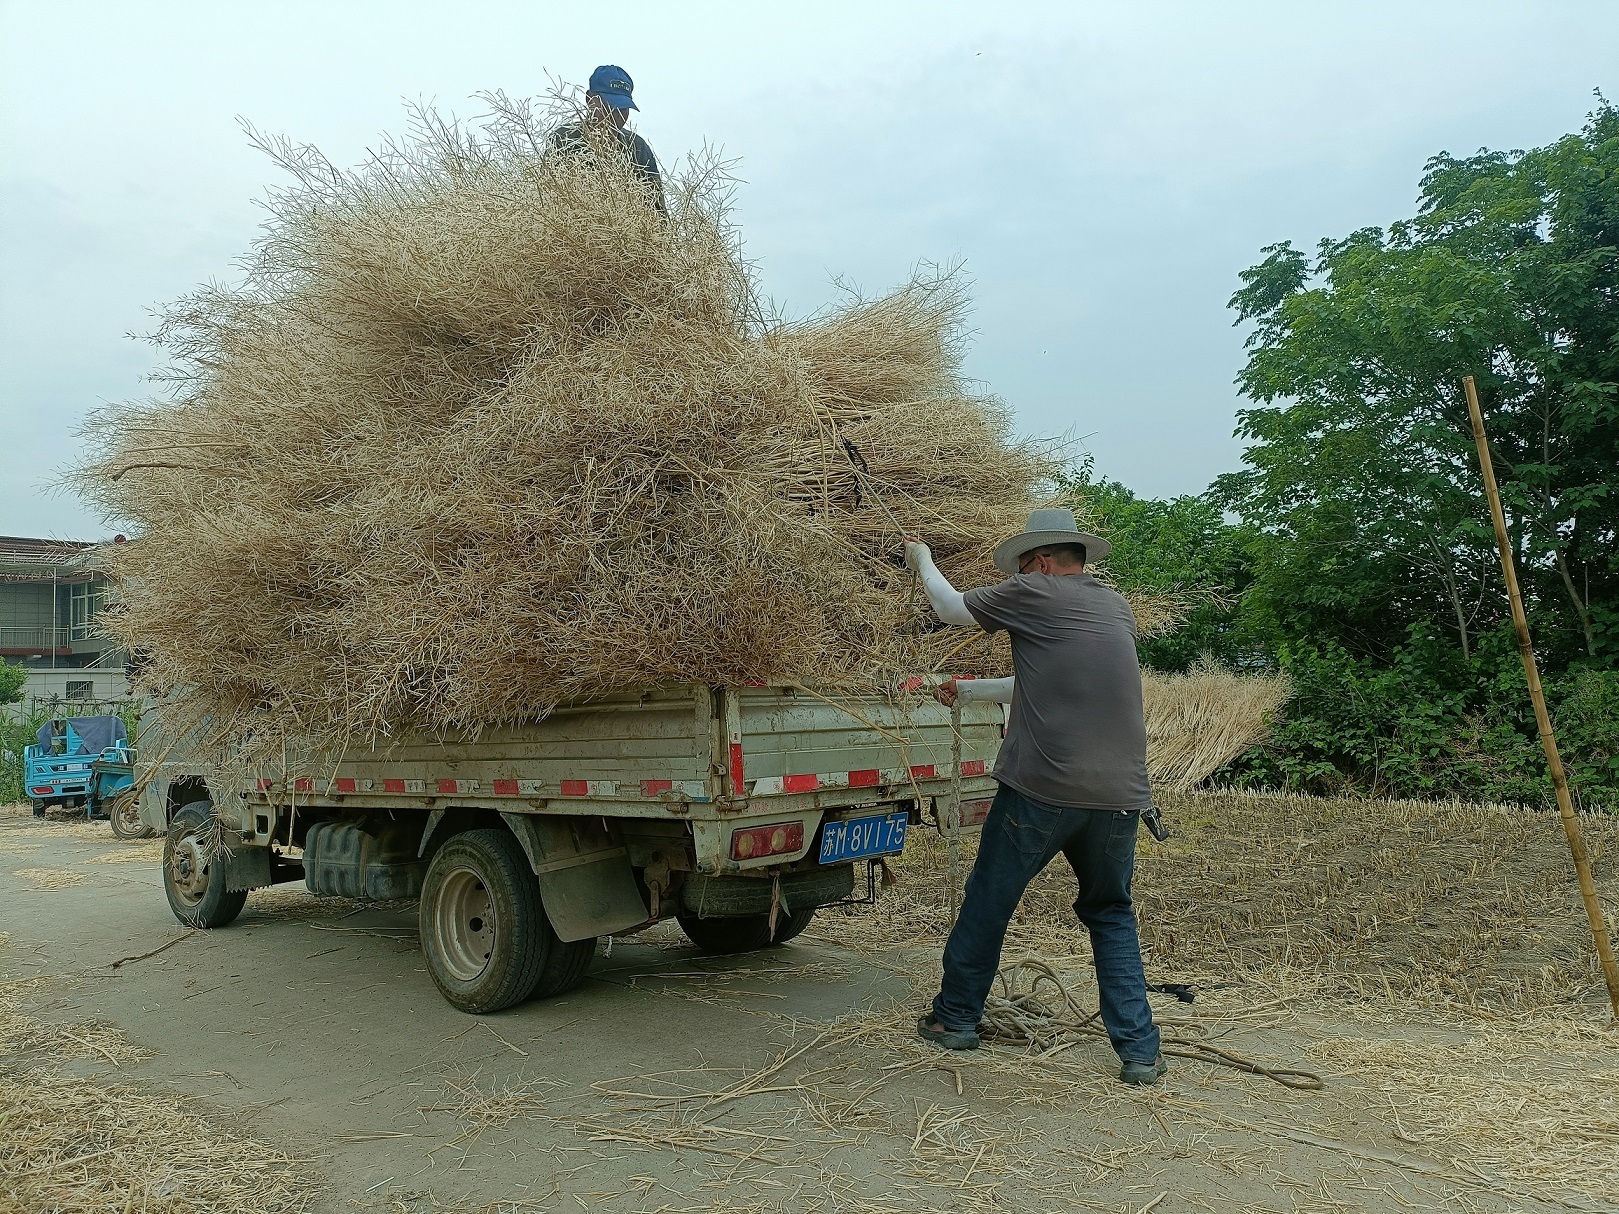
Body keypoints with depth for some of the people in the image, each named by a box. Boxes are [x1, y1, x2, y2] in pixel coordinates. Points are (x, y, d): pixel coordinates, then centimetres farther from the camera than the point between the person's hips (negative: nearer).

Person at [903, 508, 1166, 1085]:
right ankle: (1140, 1052, 13)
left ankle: (955, 1020, 28)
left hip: (1041, 790, -5)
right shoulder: (1117, 608, 17)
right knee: (1111, 914, 20)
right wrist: (968, 689, 37)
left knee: (988, 903, 14)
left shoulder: (1034, 593, -2)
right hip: (1120, 794, 5)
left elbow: (952, 608, 13)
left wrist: (922, 560, 32)